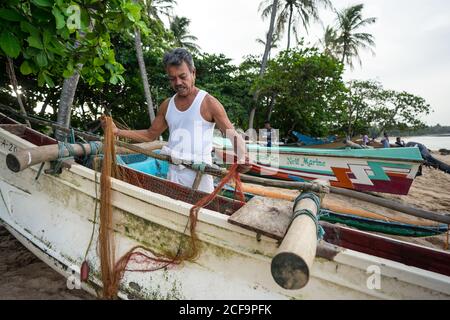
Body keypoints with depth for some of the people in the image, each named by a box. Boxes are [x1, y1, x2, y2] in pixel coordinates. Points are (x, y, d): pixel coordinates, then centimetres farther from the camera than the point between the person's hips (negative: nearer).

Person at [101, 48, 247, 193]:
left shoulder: (208, 103, -7)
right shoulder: (167, 105, 10)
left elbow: (233, 135, -9)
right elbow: (150, 135, 19)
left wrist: (241, 158, -29)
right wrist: (117, 131, 10)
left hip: (199, 176, -4)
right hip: (173, 175, 5)